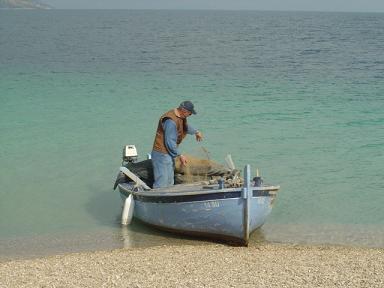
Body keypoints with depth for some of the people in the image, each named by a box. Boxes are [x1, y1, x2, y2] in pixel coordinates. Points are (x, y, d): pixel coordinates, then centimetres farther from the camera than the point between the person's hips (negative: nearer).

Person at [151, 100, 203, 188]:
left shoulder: (181, 117, 9)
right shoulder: (171, 121, -24)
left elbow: (185, 126, 34)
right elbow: (170, 142, -24)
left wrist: (196, 132, 51)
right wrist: (179, 155, -17)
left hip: (169, 154, 11)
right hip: (162, 155, -11)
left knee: (169, 184, 15)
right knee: (161, 185, -12)